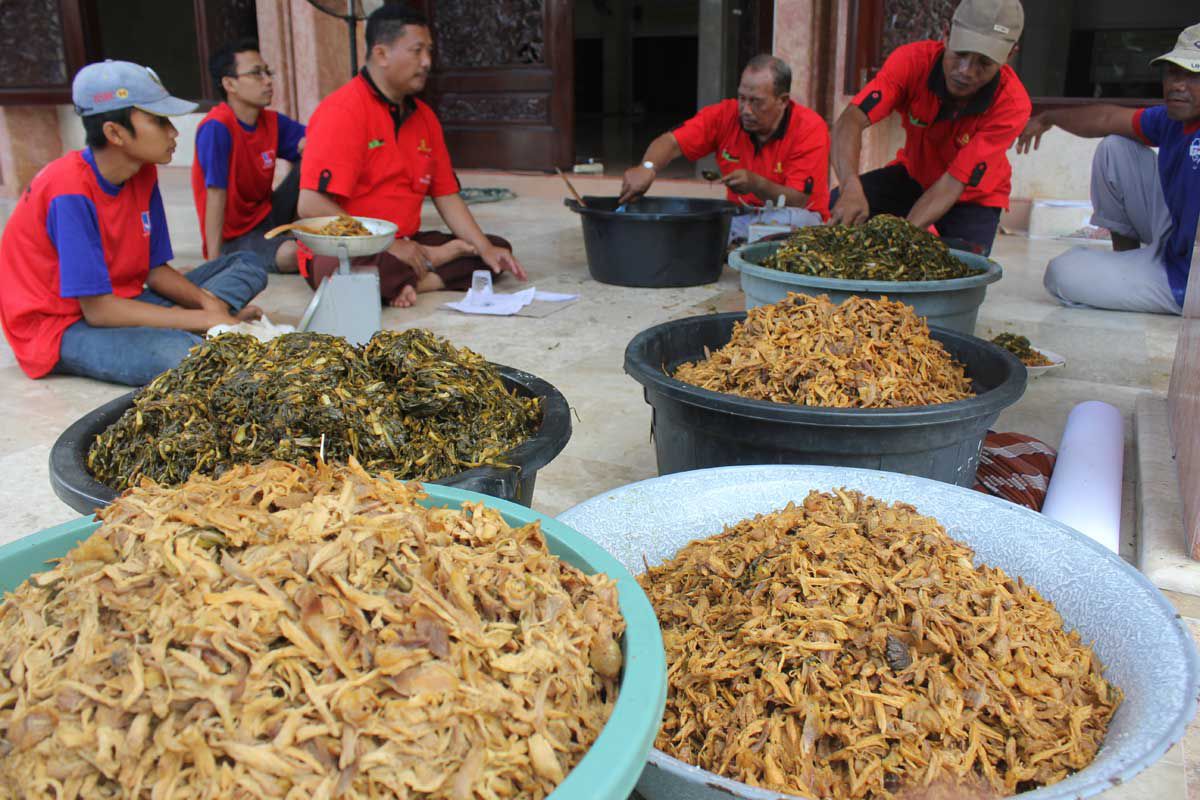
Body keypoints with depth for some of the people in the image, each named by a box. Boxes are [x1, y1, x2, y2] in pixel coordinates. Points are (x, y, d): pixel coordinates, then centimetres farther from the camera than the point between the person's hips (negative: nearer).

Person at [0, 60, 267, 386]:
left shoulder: (144, 173, 1)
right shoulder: (70, 192, -23)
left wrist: (208, 303, -15)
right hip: (61, 327, -9)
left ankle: (191, 319, -18)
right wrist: (208, 320, -25)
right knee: (181, 351, -41)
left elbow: (155, 269, 5)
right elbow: (98, 310, -25)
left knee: (248, 266, 2)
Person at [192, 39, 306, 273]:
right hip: (234, 238, -7)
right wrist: (214, 262, -25)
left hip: (267, 214, 7)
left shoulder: (271, 121, -1)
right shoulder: (216, 128, -22)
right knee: (292, 255, -34)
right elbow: (216, 195, -24)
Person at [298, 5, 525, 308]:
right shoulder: (342, 112, -14)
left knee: (497, 250, -1)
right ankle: (437, 259, -17)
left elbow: (446, 196, 12)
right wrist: (388, 246, -20)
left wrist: (486, 248, -3)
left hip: (405, 245, 8)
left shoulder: (424, 117, 10)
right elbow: (311, 206, -22)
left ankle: (407, 283, -19)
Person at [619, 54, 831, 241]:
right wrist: (647, 169, -36)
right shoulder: (724, 115, -8)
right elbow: (672, 143, -14)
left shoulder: (810, 128, -16)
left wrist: (758, 185, -38)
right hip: (741, 217, 3)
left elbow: (799, 202, -20)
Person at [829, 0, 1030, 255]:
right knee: (844, 204, -26)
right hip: (913, 173, 1)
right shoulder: (913, 60, -28)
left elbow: (954, 182, -34)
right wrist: (850, 186, -60)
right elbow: (850, 121, -41)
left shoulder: (1012, 103, -30)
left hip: (973, 194, 0)